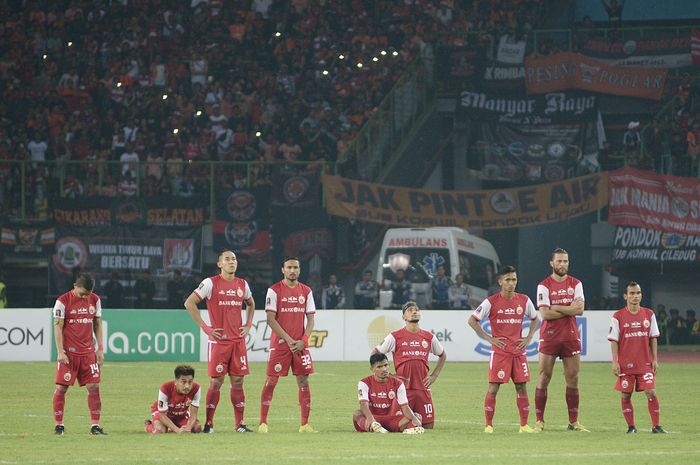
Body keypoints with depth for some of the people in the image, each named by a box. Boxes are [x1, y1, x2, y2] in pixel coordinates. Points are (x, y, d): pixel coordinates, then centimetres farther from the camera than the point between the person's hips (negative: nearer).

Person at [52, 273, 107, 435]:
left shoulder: (95, 300, 7)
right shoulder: (63, 301, -7)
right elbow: (57, 327, -7)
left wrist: (100, 349, 9)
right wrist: (60, 352, -13)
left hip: (88, 352, 4)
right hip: (68, 353, -4)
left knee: (94, 386, -2)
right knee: (61, 388, -3)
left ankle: (95, 425, 2)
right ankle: (59, 425, 6)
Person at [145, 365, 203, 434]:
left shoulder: (196, 389, -31)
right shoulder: (165, 389, -38)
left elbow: (193, 414, -25)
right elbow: (162, 415, -31)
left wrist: (188, 428, -47)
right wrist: (178, 430, -43)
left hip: (181, 413, 3)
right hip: (161, 411, -3)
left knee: (197, 428, -18)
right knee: (159, 430, -32)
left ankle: (171, 428, 13)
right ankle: (149, 425, 10)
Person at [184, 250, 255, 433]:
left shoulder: (242, 284, 11)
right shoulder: (211, 283, -5)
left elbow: (250, 304, 29)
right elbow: (189, 303, -7)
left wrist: (248, 325, 13)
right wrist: (204, 327, -10)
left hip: (238, 340, 5)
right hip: (219, 340, -5)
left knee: (238, 380, 4)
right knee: (216, 381, -4)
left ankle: (240, 423, 7)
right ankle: (208, 423, 2)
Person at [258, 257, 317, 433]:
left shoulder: (306, 291, 9)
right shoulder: (274, 290, -3)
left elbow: (310, 319, 8)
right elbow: (271, 319, -8)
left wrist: (303, 341, -7)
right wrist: (288, 339, -14)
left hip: (300, 345, 4)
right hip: (279, 343, -4)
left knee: (303, 381, 1)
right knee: (271, 381, -3)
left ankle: (305, 424, 5)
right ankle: (263, 423, 3)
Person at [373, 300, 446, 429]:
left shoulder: (429, 337, 9)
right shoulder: (395, 336, -1)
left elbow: (442, 356, 26)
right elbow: (375, 354, 4)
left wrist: (434, 376, 14)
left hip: (423, 388, 3)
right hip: (403, 388, -3)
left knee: (428, 426, 0)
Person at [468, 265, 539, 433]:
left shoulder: (524, 300, 5)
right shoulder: (492, 302, -6)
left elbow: (534, 319, 20)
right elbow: (472, 320, -3)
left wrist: (528, 338, 7)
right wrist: (489, 338, -8)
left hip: (519, 350, 3)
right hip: (499, 351, -3)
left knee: (522, 387, 4)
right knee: (493, 387, -6)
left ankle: (524, 425, 10)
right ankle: (489, 425, -1)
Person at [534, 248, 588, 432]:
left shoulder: (576, 284, 8)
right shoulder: (544, 286, -2)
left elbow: (580, 310, -5)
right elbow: (545, 314, -12)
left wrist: (556, 308, -13)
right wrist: (569, 309, -9)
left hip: (571, 337, 3)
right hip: (549, 337, -3)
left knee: (573, 379, 4)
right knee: (544, 378, -3)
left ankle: (574, 421, 9)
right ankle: (539, 421, 1)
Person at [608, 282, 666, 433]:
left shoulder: (649, 314, 6)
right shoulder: (618, 317, -1)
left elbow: (653, 338, 10)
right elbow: (614, 341, 0)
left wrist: (654, 359, 5)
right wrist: (615, 362, -6)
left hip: (645, 363, 1)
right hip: (625, 364, -1)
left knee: (651, 392, -9)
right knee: (625, 395, 1)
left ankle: (656, 425, -2)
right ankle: (631, 426, 12)